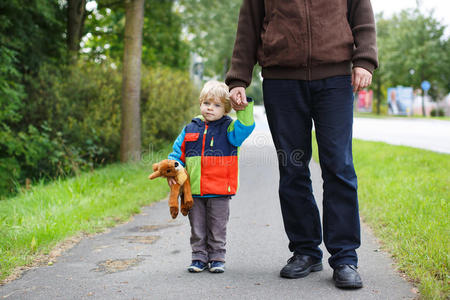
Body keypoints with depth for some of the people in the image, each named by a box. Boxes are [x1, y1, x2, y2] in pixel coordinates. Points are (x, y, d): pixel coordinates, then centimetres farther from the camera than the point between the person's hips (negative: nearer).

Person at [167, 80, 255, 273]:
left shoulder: (228, 129, 1)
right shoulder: (190, 129, 8)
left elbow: (245, 127, -16)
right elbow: (178, 153, 11)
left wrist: (245, 106, -23)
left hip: (219, 191, -3)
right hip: (194, 191, 3)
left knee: (217, 228, 7)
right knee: (197, 228, 11)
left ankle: (217, 258, 19)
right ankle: (199, 257, 22)